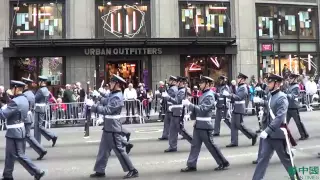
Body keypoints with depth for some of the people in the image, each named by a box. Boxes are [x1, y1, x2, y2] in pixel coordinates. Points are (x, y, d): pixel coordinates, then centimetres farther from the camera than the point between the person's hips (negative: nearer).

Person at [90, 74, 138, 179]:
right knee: (103, 149, 15)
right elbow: (104, 103, 11)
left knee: (119, 149, -3)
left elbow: (107, 110, -25)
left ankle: (133, 171, 7)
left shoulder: (118, 97, -20)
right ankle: (100, 171, 26)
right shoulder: (112, 94, 11)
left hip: (113, 127, -10)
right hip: (108, 126, 10)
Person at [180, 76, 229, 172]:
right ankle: (191, 165, 15)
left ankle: (223, 163, 17)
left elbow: (202, 109, -25)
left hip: (205, 125, -9)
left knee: (210, 145, 2)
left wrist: (189, 104, -24)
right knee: (195, 145, 9)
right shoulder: (204, 94, 12)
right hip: (199, 124, 9)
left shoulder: (209, 96, -16)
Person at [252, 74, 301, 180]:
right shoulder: (272, 96, 8)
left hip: (278, 134, -7)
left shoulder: (282, 97, -17)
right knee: (263, 157, 6)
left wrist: (267, 130, -31)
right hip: (269, 133, 7)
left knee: (285, 158, 10)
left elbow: (280, 117, -27)